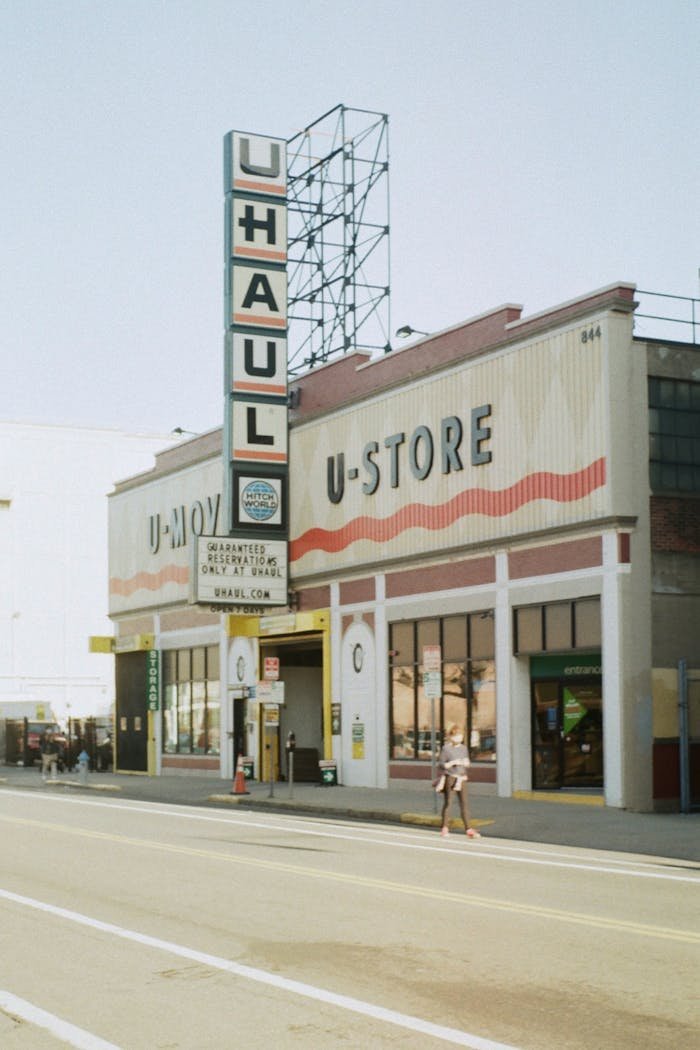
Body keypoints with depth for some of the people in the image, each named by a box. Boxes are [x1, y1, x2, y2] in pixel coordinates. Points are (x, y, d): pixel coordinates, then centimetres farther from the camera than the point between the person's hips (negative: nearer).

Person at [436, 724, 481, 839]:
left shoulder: (463, 748, 10)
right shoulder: (446, 749, -6)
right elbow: (440, 765, -8)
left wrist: (466, 763, -4)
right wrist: (452, 763, -20)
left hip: (461, 778, 4)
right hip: (450, 778, -4)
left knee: (464, 803, -1)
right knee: (448, 802, 2)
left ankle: (468, 829, -1)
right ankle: (445, 828, 14)